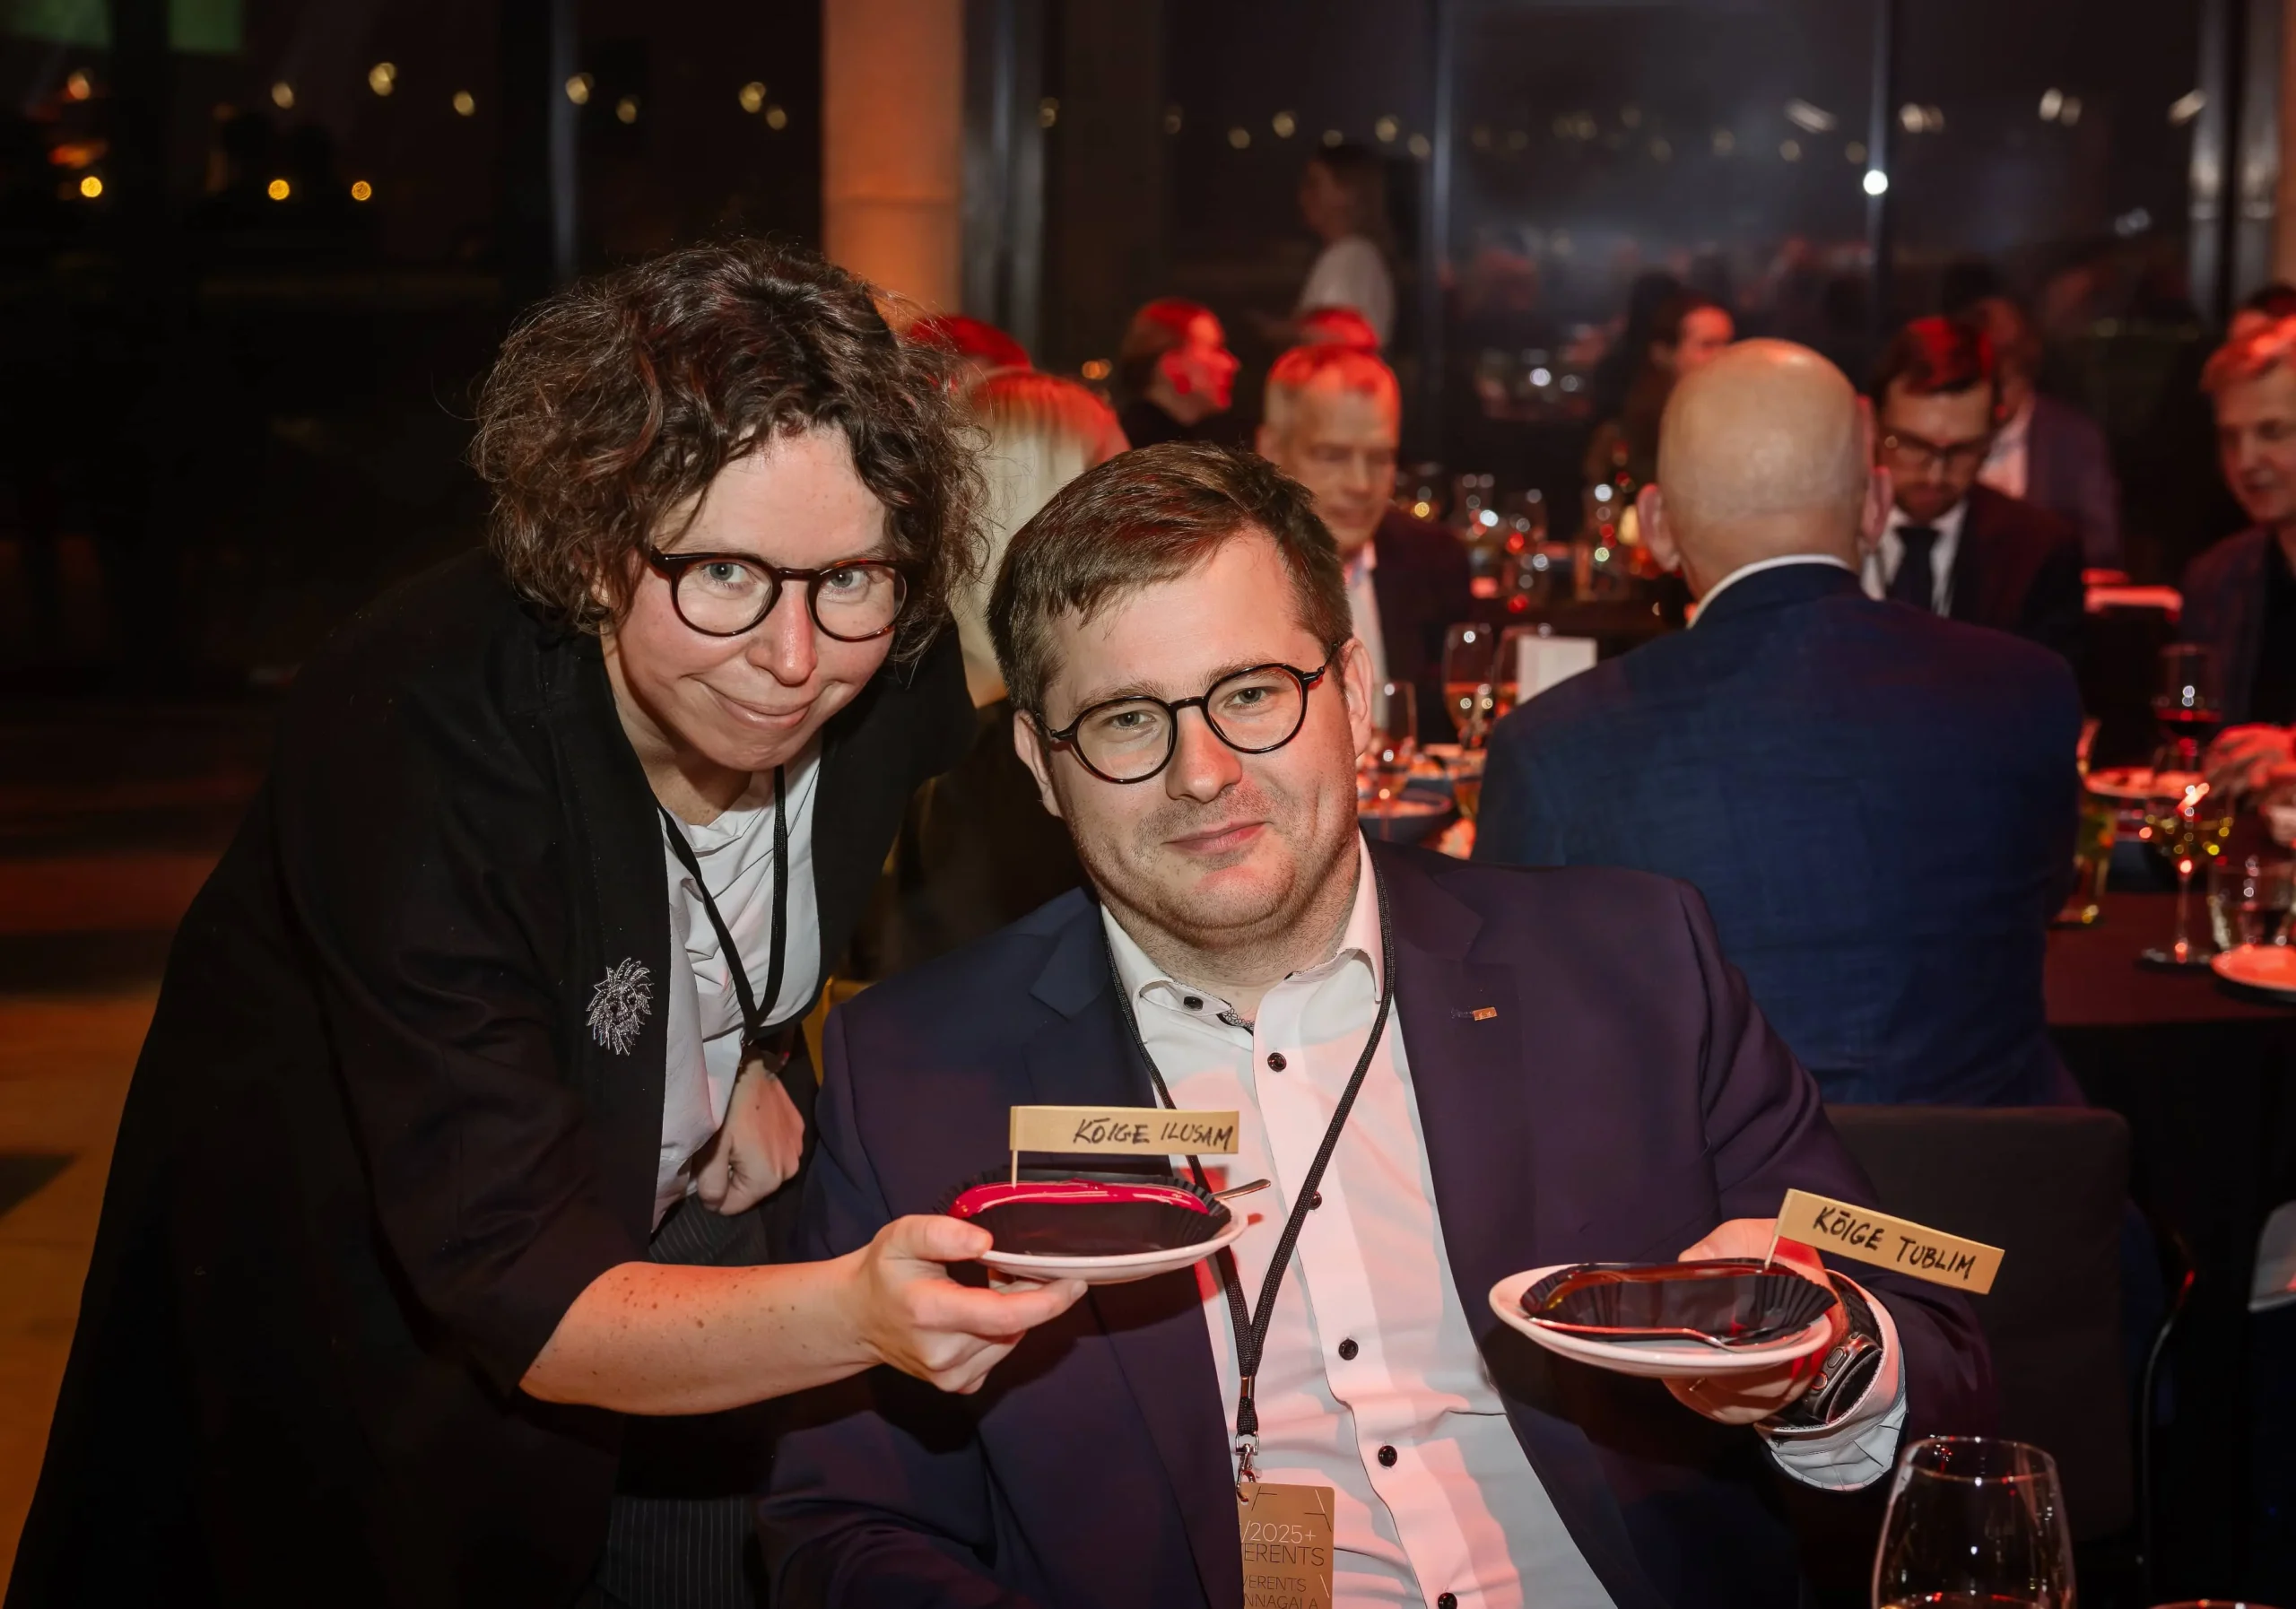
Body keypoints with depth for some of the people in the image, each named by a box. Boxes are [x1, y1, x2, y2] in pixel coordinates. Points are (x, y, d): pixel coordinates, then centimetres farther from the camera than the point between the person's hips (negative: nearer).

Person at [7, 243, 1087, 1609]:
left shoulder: (896, 668, -20)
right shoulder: (417, 736, -37)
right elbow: (515, 1290, -40)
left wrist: (764, 1057, -8)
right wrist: (850, 1315, -56)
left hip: (666, 1244, 4)